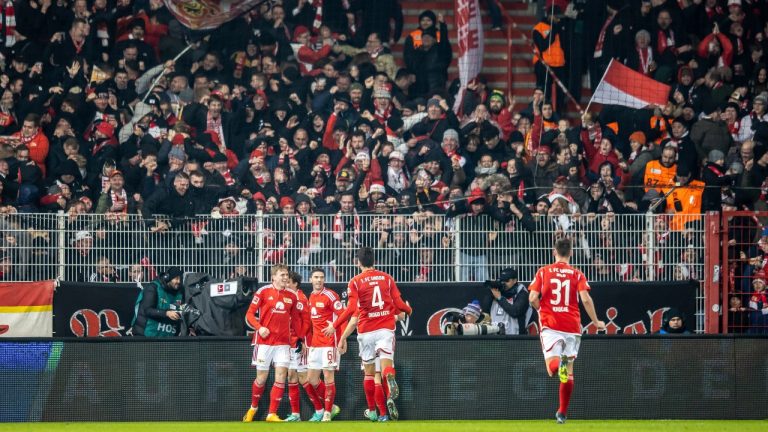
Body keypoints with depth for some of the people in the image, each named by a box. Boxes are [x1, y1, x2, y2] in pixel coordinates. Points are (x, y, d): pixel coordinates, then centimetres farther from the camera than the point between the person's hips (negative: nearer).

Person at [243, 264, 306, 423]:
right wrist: (259, 327, -18)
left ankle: (272, 414, -3)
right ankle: (253, 408, 28)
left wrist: (300, 338, 9)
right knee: (261, 378, 3)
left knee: (281, 378, -7)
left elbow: (295, 319, 16)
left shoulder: (292, 297, 9)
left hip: (283, 343, 3)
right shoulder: (263, 292, -3)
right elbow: (250, 314, -2)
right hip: (264, 341, -3)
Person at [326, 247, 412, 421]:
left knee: (369, 371, 11)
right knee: (386, 365, -9)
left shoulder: (355, 282, -2)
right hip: (386, 328, 1)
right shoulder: (387, 278, 6)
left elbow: (351, 310, -10)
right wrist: (409, 310, 28)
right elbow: (399, 304, 5)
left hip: (366, 330, -1)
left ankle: (372, 411, 18)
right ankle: (391, 395, -43)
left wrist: (334, 325, -1)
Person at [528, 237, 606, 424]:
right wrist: (596, 322, 5)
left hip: (550, 325, -1)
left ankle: (558, 365, -42)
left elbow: (533, 298, -2)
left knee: (552, 368, -5)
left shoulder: (543, 272, 5)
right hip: (572, 325, 1)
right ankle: (562, 412, 14)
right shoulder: (577, 274, 4)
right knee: (568, 372, 11)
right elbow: (585, 299, -7)